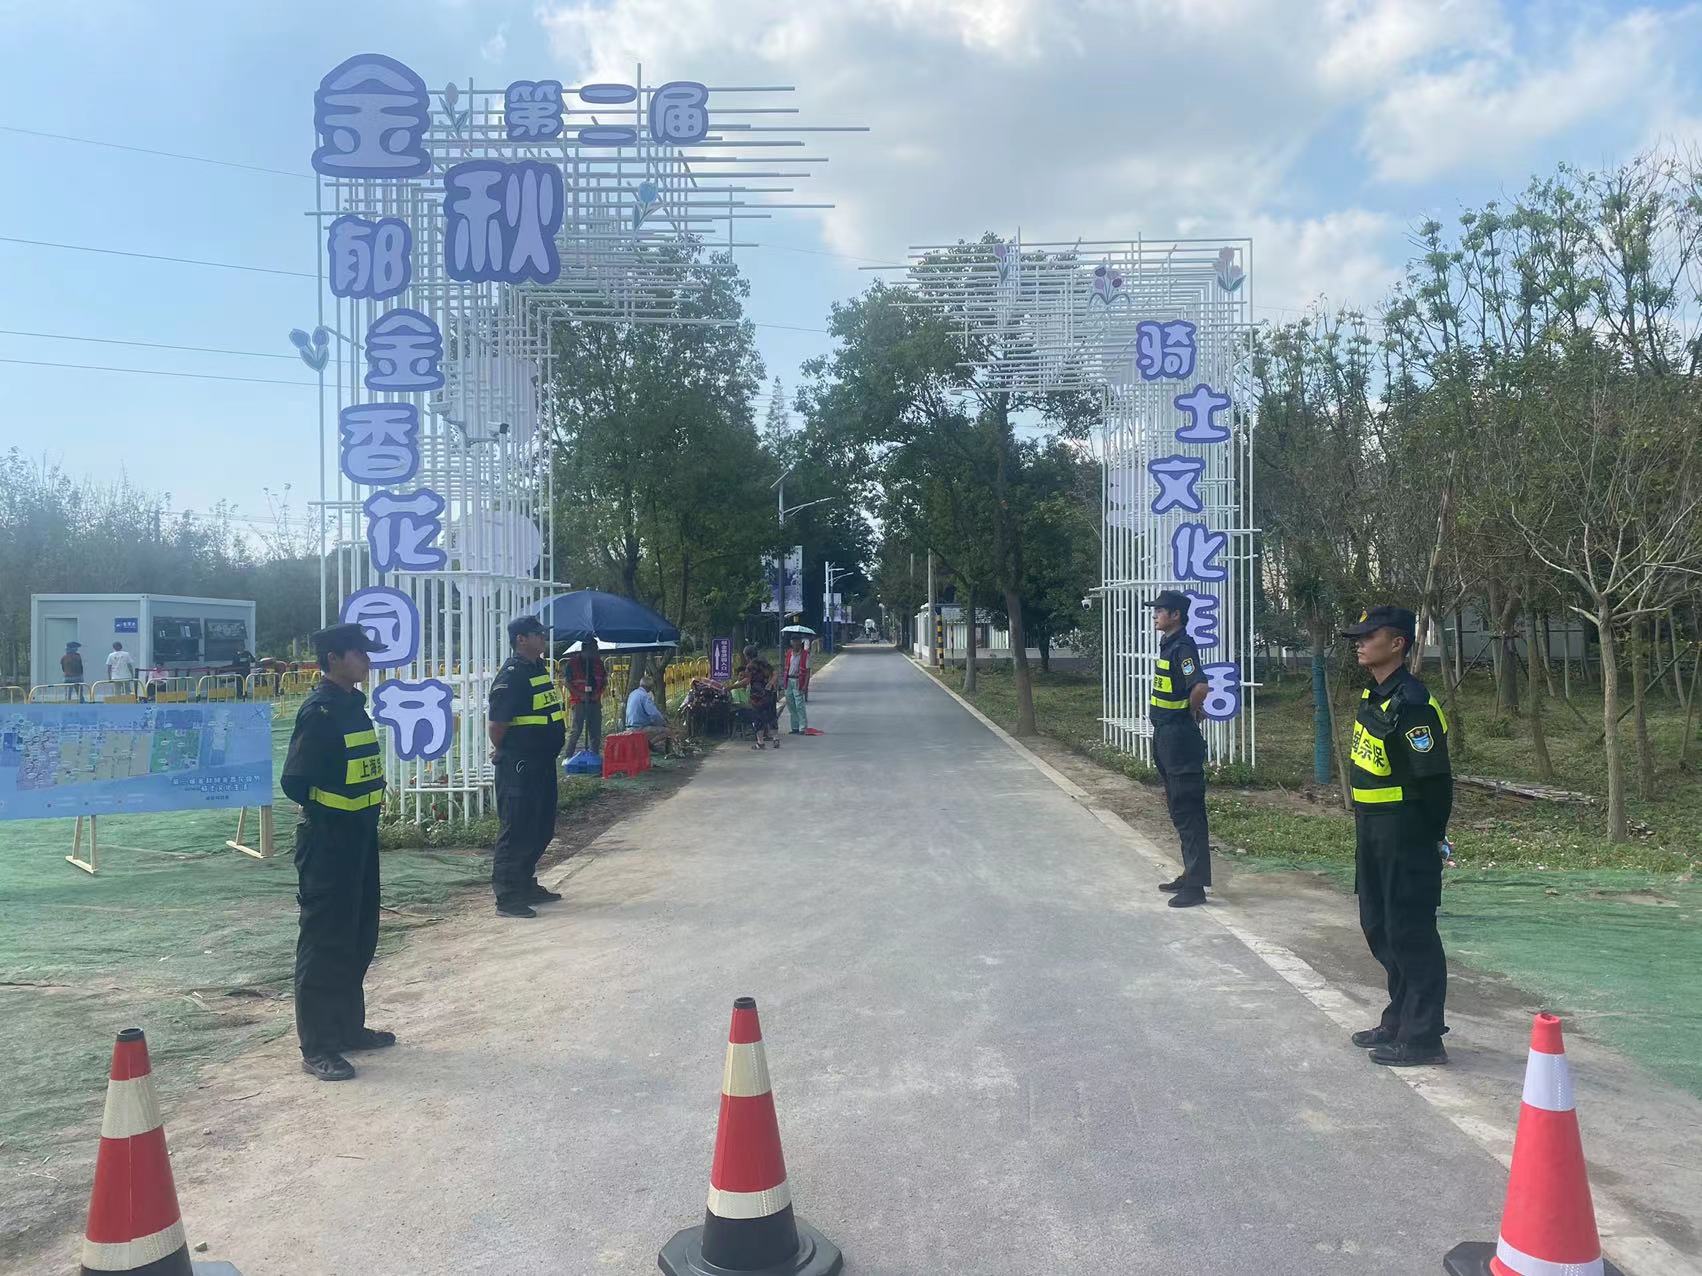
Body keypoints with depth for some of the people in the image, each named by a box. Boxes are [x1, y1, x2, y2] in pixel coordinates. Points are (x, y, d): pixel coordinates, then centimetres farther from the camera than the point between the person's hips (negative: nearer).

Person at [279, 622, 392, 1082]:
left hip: (360, 836, 9)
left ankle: (349, 1027, 30)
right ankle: (316, 1047, 8)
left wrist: (365, 810, 5)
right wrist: (327, 809, -7)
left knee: (359, 937, 17)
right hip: (327, 841, -9)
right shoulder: (320, 711, -17)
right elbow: (295, 782, -20)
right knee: (324, 941, -1)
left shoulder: (354, 704, 10)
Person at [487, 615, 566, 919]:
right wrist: (509, 756, -5)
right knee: (516, 832, -3)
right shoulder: (511, 676, -17)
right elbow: (496, 728, -18)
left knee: (541, 830, 17)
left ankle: (527, 886, 30)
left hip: (543, 763, 9)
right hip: (519, 768, -9)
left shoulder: (541, 669, 12)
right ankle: (506, 897, 5)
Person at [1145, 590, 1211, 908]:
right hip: (1166, 737, 10)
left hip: (1179, 737, -10)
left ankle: (1196, 885, 1)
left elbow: (1200, 687, -31)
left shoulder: (1182, 647, -17)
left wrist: (1191, 710, -13)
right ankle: (1190, 875, 28)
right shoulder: (1168, 644, 12)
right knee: (1178, 808, 17)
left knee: (1188, 811, -5)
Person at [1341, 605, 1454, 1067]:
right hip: (1373, 832, 10)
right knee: (1379, 926, 18)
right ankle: (1398, 1021, 31)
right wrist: (1369, 829, 16)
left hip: (1404, 836, -10)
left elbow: (1435, 779, -21)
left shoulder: (1410, 704, -21)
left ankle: (1423, 1037, 10)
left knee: (1410, 933, -2)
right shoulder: (1373, 696, 10)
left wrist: (1428, 839, -13)